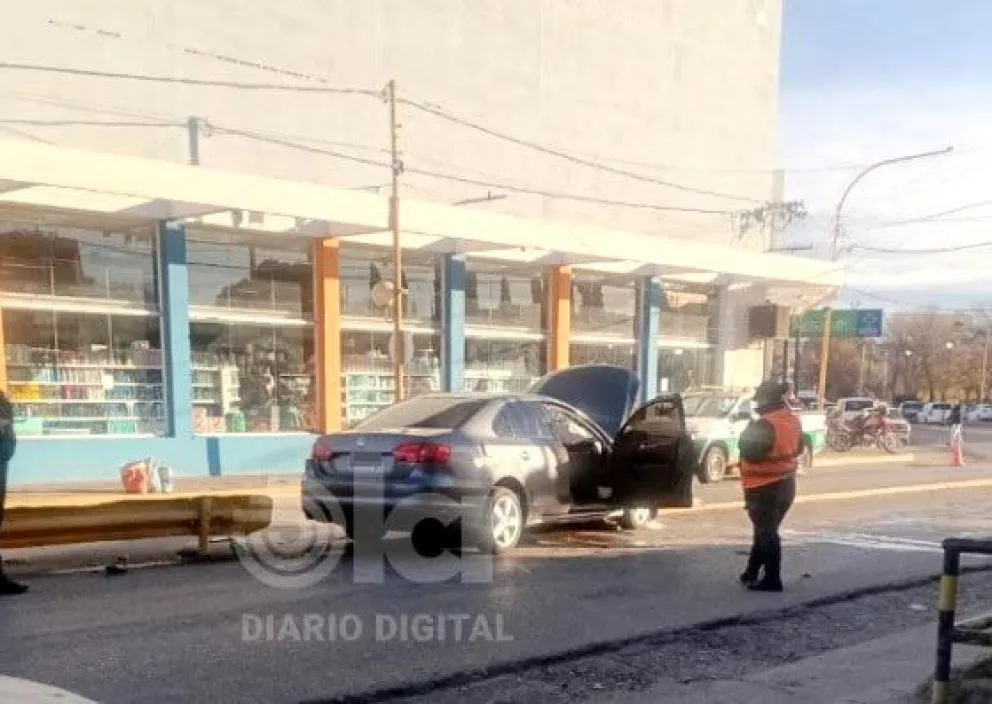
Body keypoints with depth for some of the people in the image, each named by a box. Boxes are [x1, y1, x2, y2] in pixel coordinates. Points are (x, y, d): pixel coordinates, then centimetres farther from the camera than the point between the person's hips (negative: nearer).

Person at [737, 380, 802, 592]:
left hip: (764, 487, -9)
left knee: (766, 532, 0)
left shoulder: (765, 425, -23)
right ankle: (752, 572, 29)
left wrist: (746, 436, -5)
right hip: (786, 484, 9)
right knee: (766, 530, 18)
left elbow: (751, 453, -21)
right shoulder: (793, 421, 5)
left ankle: (772, 579, 4)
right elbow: (797, 449, 17)